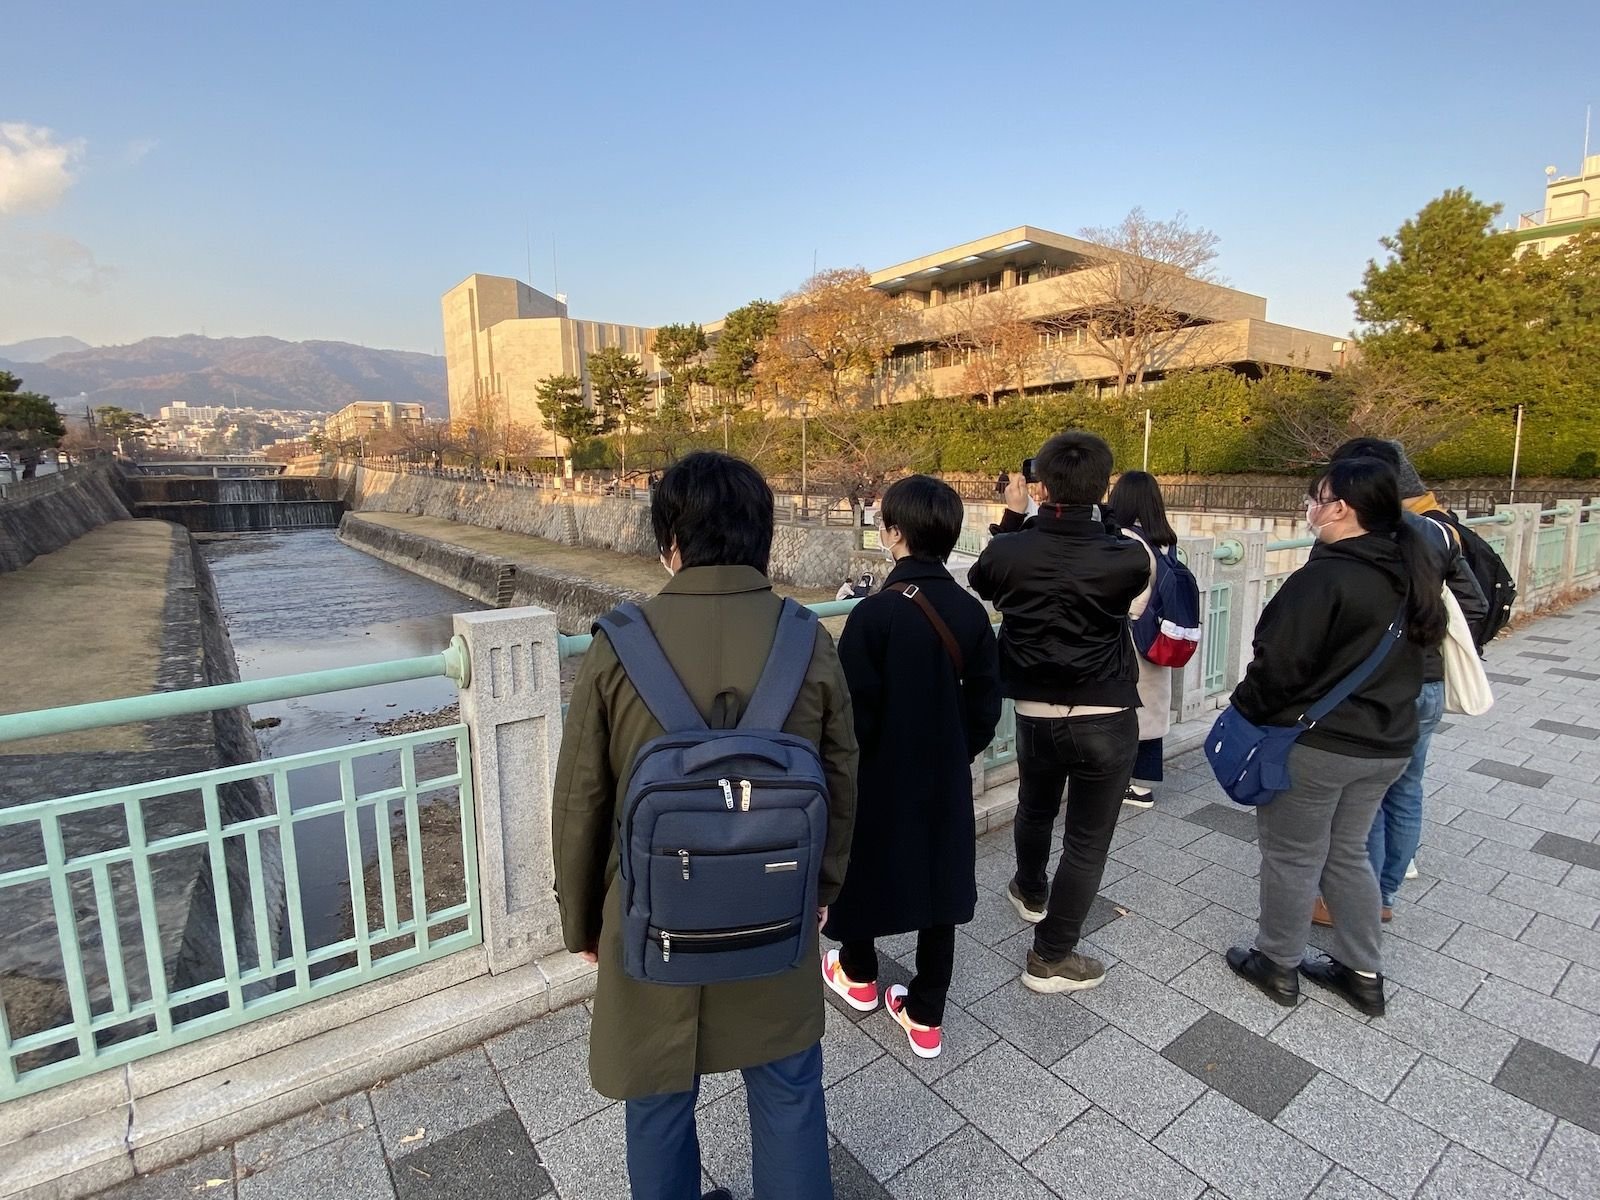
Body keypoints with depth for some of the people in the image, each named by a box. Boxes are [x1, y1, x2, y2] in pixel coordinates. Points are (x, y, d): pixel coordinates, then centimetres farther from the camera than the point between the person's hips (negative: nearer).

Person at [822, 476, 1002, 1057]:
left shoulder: (875, 613, -23)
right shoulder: (971, 611, -7)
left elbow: (854, 711, -20)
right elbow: (985, 704, 0)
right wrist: (959, 754, 15)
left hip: (881, 776, -4)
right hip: (946, 777, 4)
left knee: (865, 867, 20)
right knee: (938, 880, 16)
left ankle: (858, 975, 44)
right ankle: (926, 1016, 30)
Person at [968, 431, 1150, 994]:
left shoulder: (1008, 551, -15)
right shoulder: (1128, 558, -17)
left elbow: (981, 579, 9)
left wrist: (1013, 515, 10)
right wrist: (1090, 509, 3)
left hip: (1035, 714, 3)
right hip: (1106, 720, -2)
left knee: (1034, 809, 28)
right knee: (1087, 840, 11)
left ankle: (1030, 891, 54)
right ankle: (1051, 958, 22)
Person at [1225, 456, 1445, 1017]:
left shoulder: (1323, 577, -22)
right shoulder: (1409, 574, 4)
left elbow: (1278, 665, -21)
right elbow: (1417, 648, 16)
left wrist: (1244, 713, -7)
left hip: (1314, 744, -8)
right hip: (1387, 744, 8)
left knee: (1292, 857, 9)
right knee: (1348, 853, 22)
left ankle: (1277, 965, 26)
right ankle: (1363, 972, 33)